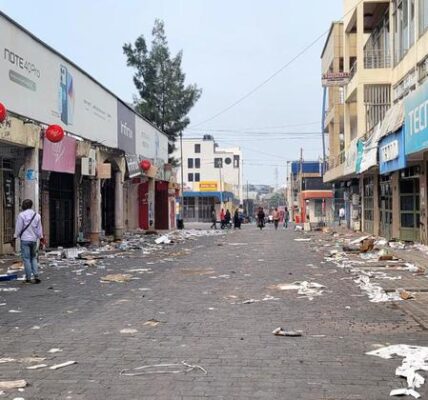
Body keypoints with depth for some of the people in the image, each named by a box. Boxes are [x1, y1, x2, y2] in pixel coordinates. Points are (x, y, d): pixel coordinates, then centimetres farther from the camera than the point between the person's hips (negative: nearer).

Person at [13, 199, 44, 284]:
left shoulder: (21, 215, -9)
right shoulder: (37, 215, 6)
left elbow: (18, 228, -7)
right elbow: (39, 228, 10)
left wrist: (15, 238, 1)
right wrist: (41, 238, 18)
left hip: (25, 239, -4)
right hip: (34, 239, 5)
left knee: (26, 259, 0)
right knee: (33, 258, 13)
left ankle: (28, 278, 1)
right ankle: (36, 276, 4)